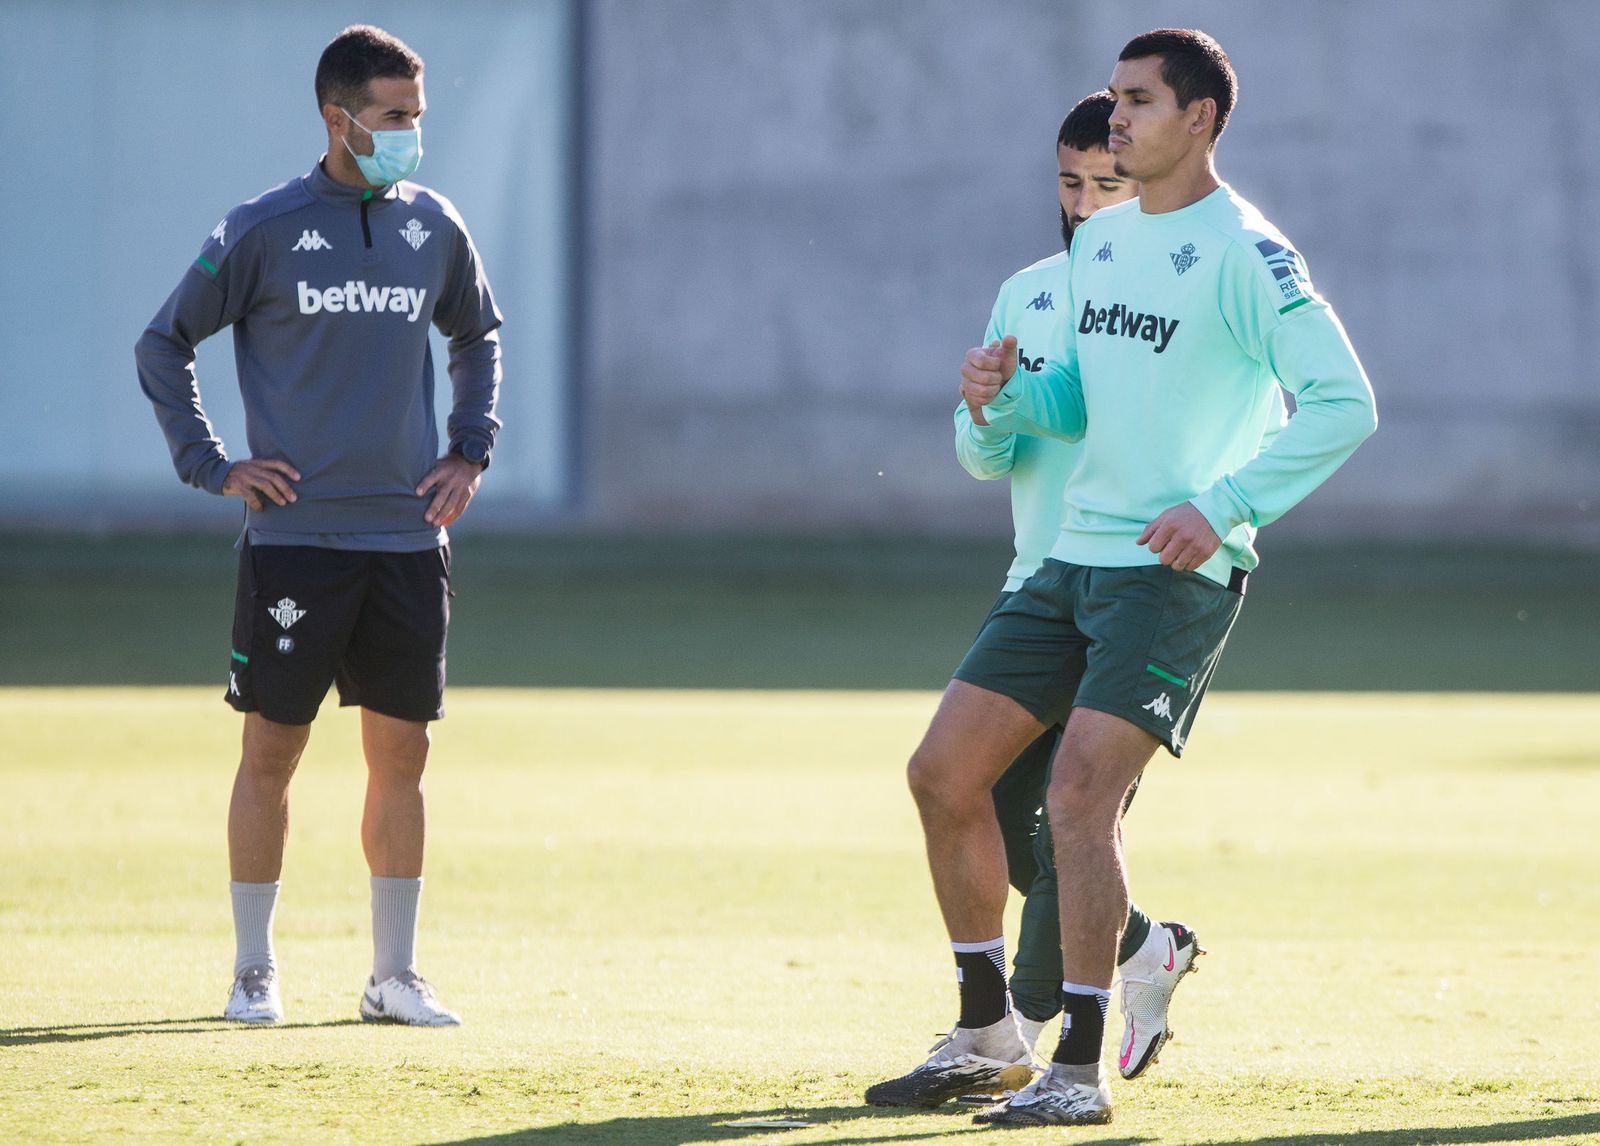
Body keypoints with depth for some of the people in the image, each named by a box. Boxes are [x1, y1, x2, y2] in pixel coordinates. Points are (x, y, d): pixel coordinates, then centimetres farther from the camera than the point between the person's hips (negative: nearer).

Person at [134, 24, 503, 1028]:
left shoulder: (435, 227, 7)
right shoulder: (265, 230, -4)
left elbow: (479, 336, 25)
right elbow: (164, 345, 4)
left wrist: (472, 453, 13)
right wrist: (211, 466, -3)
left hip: (408, 535, 3)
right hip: (295, 533, -3)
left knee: (401, 754, 5)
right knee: (272, 751, 0)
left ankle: (395, 976, 13)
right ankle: (254, 973, 9)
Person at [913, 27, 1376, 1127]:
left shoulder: (1244, 253, -11)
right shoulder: (1100, 239, 13)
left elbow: (1344, 402, -15)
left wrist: (1223, 507, -20)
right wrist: (1006, 396, 1)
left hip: (1178, 574, -8)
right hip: (1074, 561, 8)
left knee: (1079, 788, -19)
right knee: (944, 775, 2)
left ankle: (1081, 1067, -13)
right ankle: (986, 1031, 15)